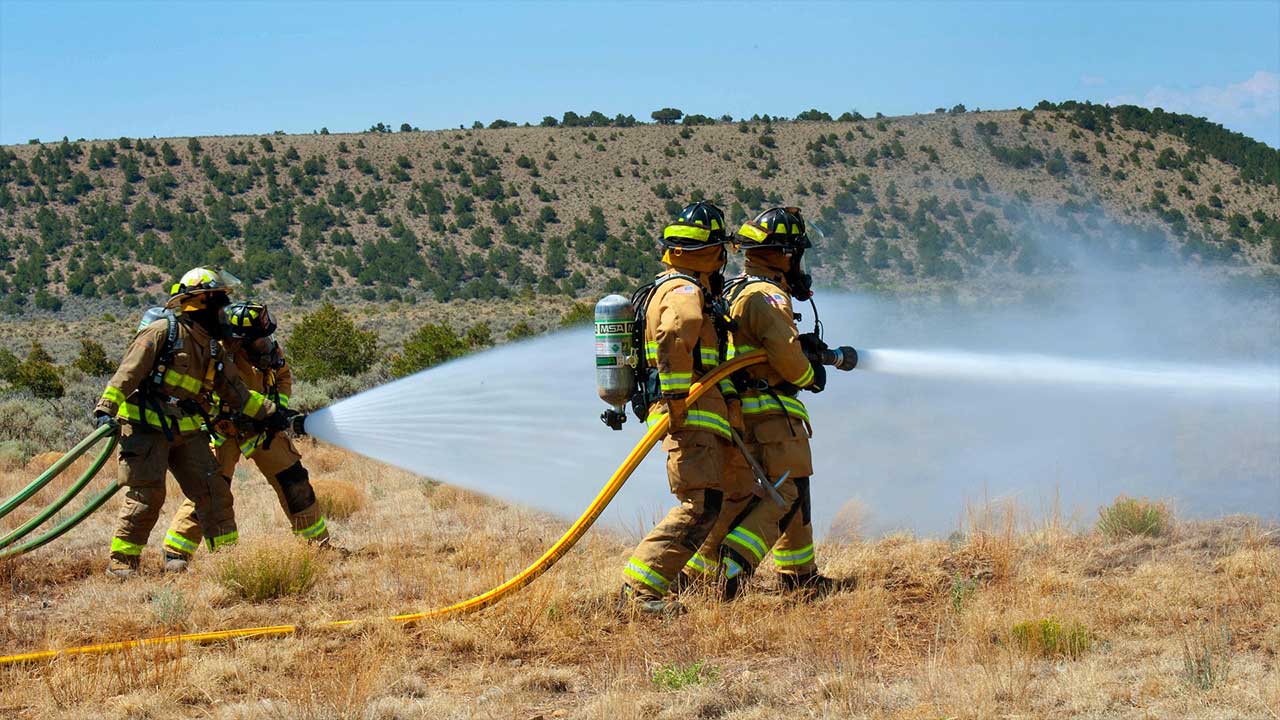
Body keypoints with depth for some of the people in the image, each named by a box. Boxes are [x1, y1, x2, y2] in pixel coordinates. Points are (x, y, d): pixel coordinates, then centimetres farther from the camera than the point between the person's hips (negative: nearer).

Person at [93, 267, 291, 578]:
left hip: (187, 433, 7)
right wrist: (106, 408, -23)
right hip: (147, 428, -7)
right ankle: (121, 561, -2)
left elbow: (234, 389, 23)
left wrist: (267, 411, 21)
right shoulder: (162, 332, -8)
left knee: (213, 492, 2)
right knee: (146, 496, -11)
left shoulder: (212, 348, 15)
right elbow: (128, 372, -14)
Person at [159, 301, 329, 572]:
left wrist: (279, 404, -5)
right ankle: (175, 555, -13)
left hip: (261, 427, 6)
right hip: (225, 429, -6)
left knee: (295, 481, 7)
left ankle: (319, 544, 24)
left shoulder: (268, 347, -9)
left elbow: (284, 375, 11)